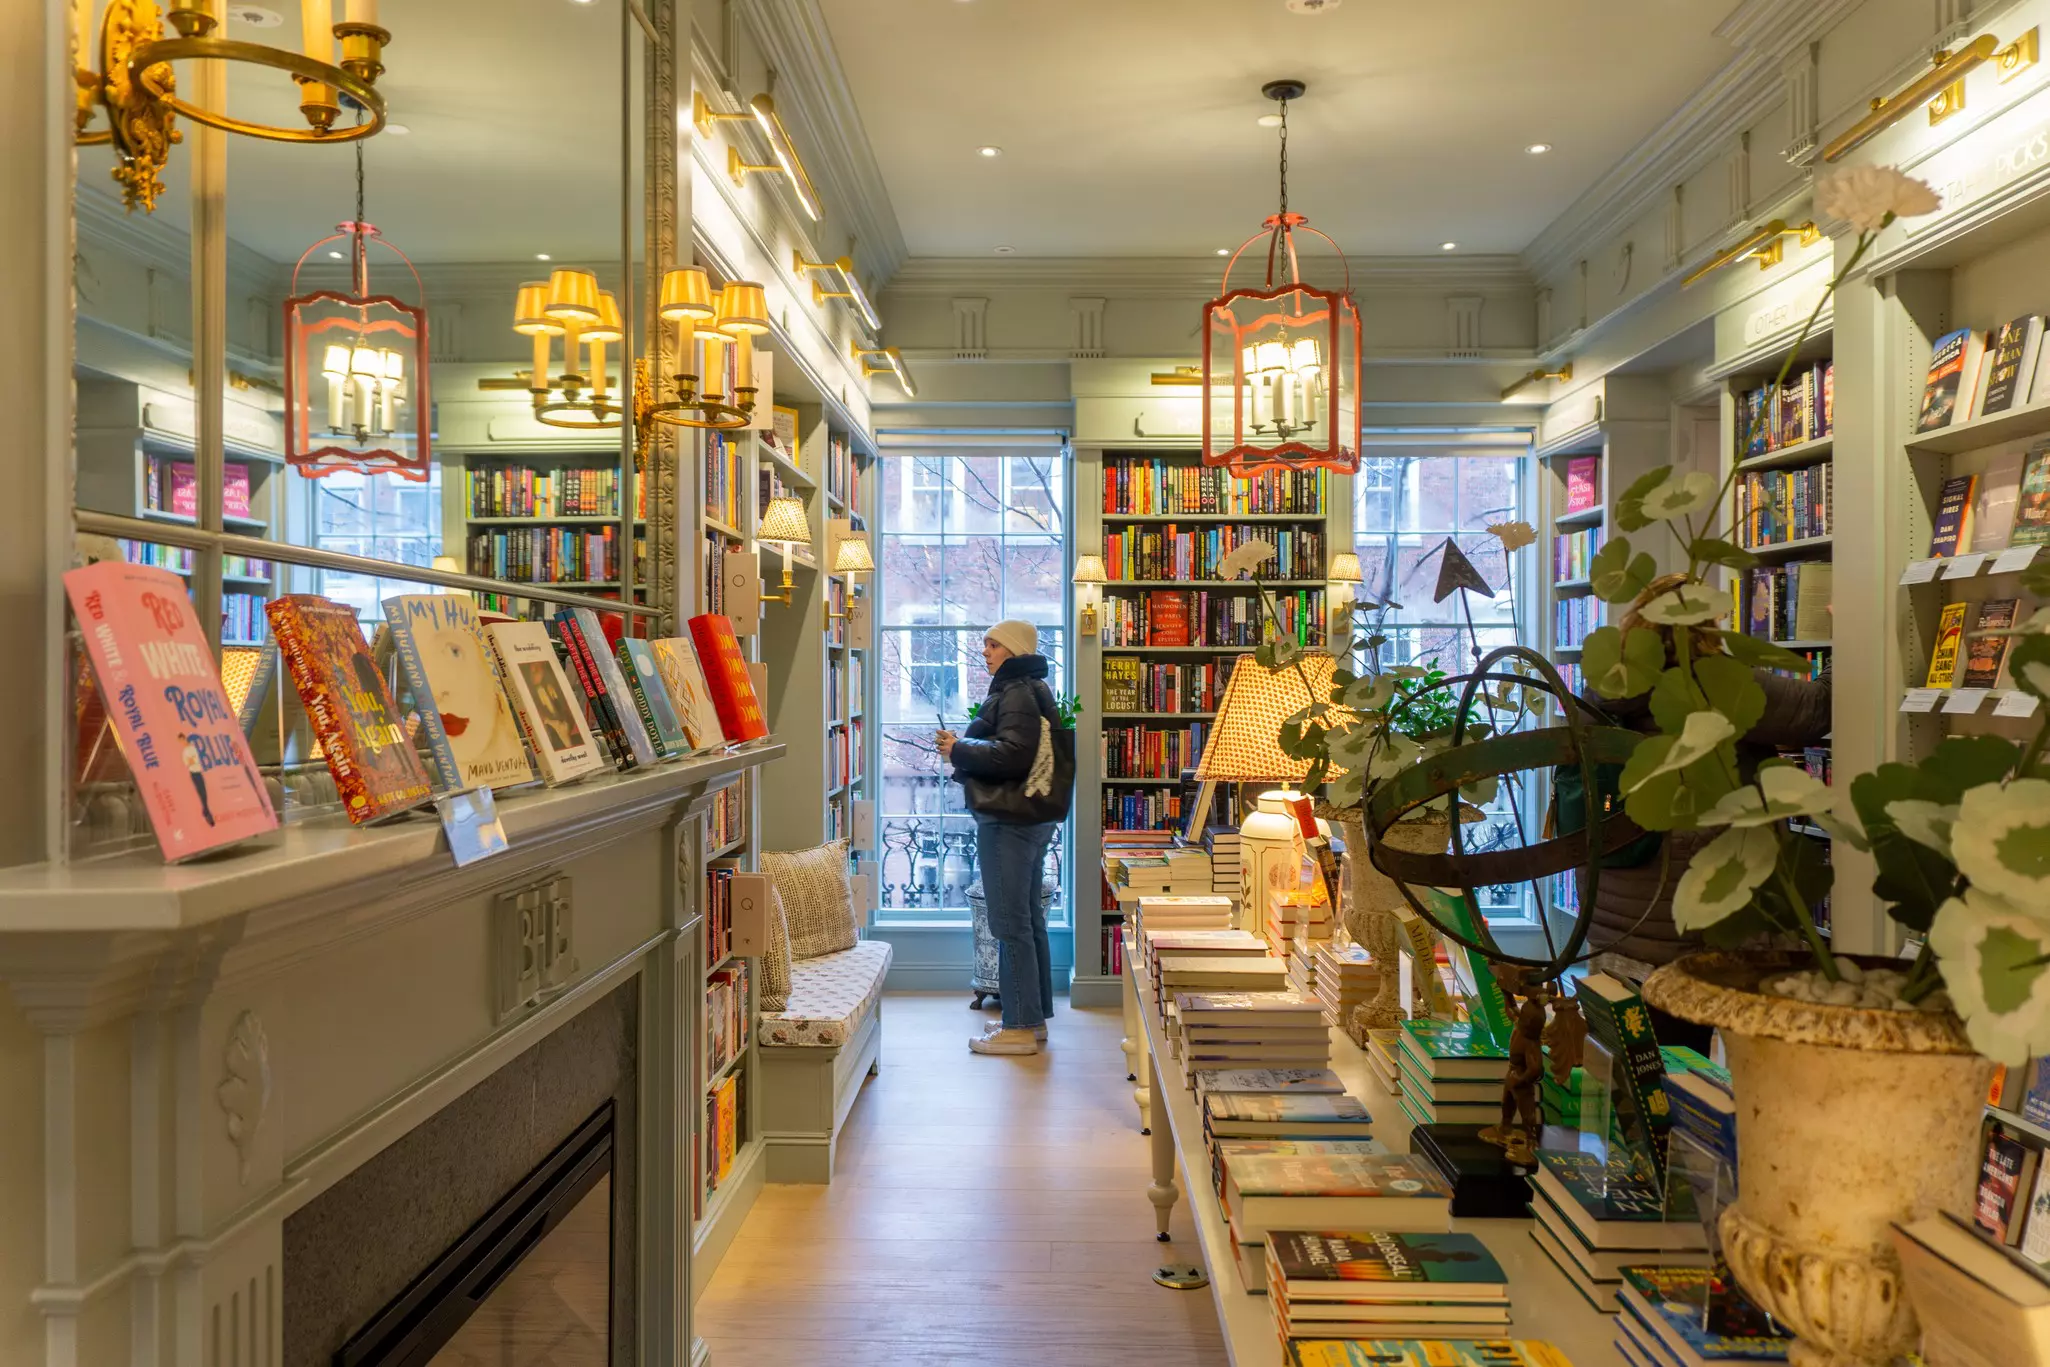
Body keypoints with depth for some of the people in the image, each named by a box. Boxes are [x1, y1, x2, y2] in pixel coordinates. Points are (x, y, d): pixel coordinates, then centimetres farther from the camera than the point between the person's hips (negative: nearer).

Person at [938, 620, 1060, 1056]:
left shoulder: (1017, 693, -15)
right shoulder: (1031, 689, 19)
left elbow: (1012, 755, -26)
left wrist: (960, 750, -15)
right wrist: (962, 746, 13)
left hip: (1009, 822, -11)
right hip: (1031, 819, 11)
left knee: (1010, 923, -6)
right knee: (1030, 921, 15)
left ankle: (1019, 1028, -1)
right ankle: (1034, 1018, 24)